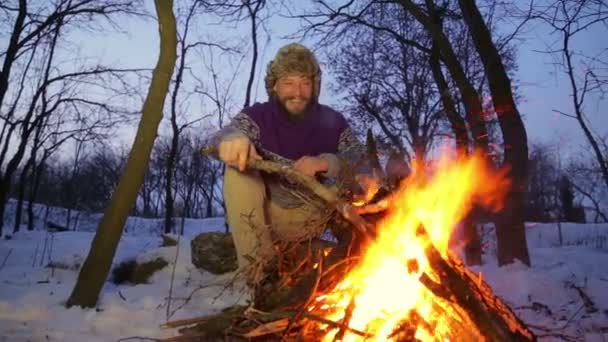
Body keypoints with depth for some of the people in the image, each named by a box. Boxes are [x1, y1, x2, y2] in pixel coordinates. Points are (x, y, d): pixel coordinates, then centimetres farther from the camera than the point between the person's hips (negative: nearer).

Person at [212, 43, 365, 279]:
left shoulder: (332, 122, -3)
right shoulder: (257, 116, -8)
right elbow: (230, 131, -28)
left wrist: (326, 162, -34)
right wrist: (233, 137, -54)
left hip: (311, 219, 1)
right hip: (262, 215, -1)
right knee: (238, 169, -26)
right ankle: (257, 268, -25)